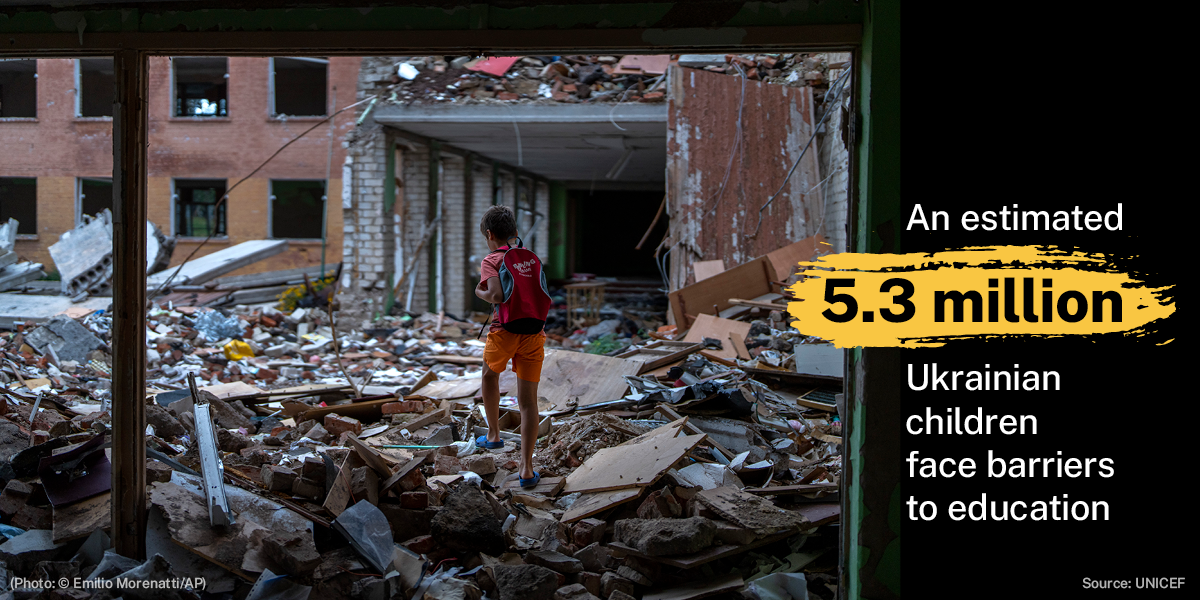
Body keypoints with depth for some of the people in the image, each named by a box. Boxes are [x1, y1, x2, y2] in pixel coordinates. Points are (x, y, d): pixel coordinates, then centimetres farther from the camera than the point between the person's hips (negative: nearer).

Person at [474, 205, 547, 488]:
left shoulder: (491, 261, -5)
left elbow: (497, 295, -20)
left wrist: (480, 293, -1)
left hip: (505, 330, -4)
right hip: (534, 332, 4)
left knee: (490, 375, 30)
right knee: (528, 401, 2)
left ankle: (493, 434, 40)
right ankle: (526, 469, -3)